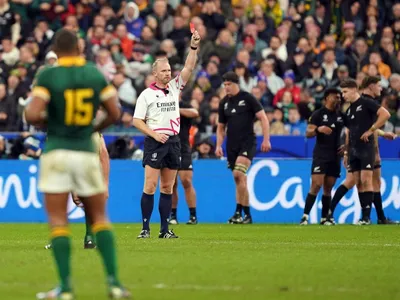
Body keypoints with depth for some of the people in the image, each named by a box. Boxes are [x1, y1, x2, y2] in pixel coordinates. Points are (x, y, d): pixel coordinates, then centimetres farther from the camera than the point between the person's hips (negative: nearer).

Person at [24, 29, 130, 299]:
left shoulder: (48, 76, -8)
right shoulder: (95, 74, 3)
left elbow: (32, 114, -17)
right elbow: (114, 114, 5)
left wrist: (42, 121, 5)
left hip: (57, 152, -3)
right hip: (86, 152, 3)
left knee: (58, 222, 2)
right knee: (99, 218, 12)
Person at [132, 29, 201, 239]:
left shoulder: (175, 87, 11)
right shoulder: (146, 94, -1)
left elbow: (189, 68, 3)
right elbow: (137, 121, -2)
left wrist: (194, 46, -9)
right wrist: (154, 134, -14)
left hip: (173, 141, 5)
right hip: (154, 142, -5)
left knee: (167, 188, 6)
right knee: (150, 186, -9)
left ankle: (165, 229, 8)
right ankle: (145, 228, -7)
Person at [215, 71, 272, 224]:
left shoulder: (248, 98, -4)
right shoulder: (224, 103, 11)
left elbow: (263, 118, -5)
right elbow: (221, 127, 18)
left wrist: (266, 139, -13)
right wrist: (218, 145, 6)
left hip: (248, 143, -6)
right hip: (232, 146, 6)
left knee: (238, 174, -22)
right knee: (240, 181, 6)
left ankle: (239, 212, -18)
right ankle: (247, 215, 10)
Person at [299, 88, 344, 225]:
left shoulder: (341, 115, 10)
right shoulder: (318, 114, -3)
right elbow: (308, 133, -7)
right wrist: (318, 129, -27)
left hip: (335, 156, 5)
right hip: (320, 155, -5)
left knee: (328, 188, 6)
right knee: (316, 185, -15)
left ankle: (324, 218, 11)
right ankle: (305, 215, -13)